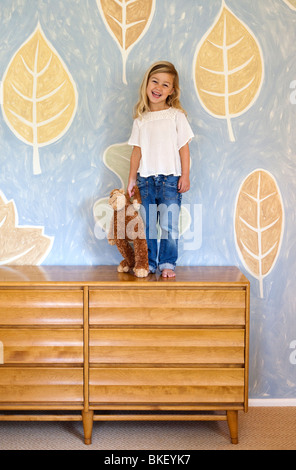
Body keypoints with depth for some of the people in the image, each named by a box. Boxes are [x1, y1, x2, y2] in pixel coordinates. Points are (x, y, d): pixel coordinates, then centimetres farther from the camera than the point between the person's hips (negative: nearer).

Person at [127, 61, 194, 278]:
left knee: (169, 223, -4)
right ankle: (148, 263, 14)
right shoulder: (140, 120, 10)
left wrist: (185, 176, -4)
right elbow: (137, 151, 11)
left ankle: (167, 263, 6)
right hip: (145, 178, 3)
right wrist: (131, 179, 7)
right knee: (147, 224, 3)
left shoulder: (176, 115, 2)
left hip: (170, 177, -2)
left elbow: (184, 148, 1)